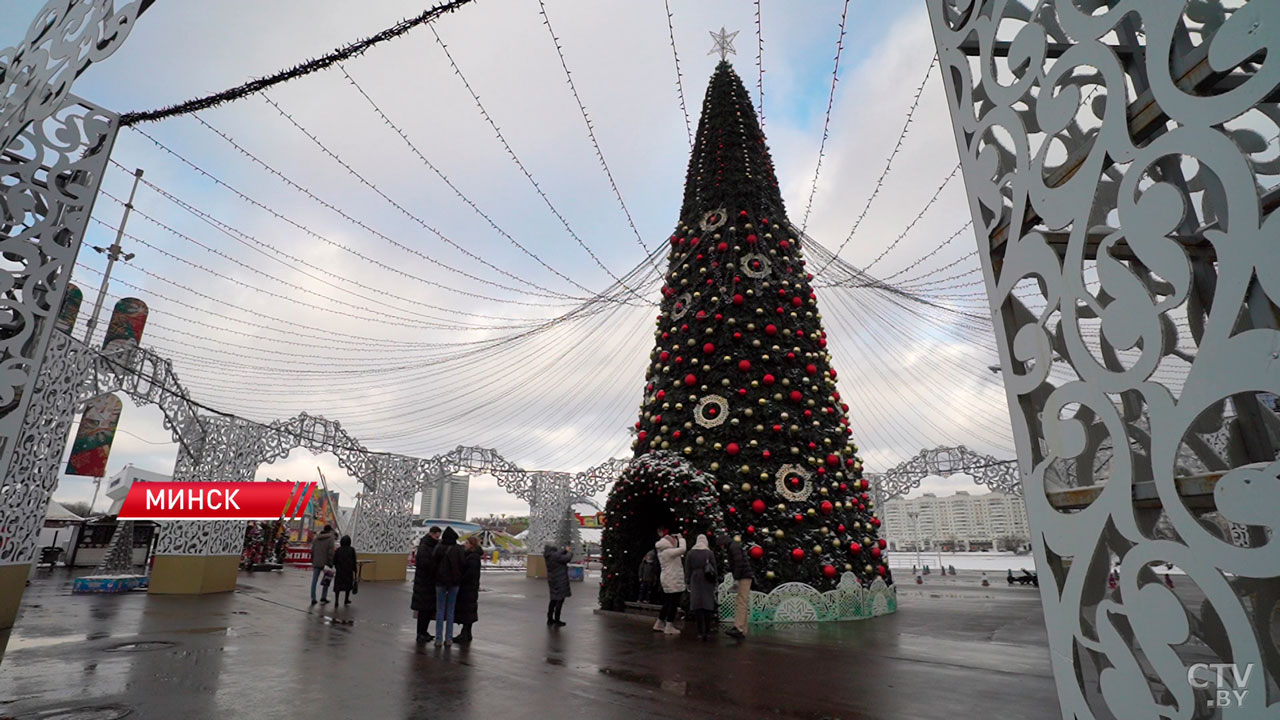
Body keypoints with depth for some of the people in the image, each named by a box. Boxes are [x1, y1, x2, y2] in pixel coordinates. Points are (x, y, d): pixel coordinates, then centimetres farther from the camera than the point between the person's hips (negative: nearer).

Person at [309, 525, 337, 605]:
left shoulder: (316, 538, 7)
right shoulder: (330, 539, -10)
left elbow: (312, 551, 9)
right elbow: (331, 552, -14)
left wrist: (313, 561, 18)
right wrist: (331, 563, -8)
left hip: (316, 563, 4)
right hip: (325, 563, -4)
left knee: (314, 580, 7)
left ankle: (313, 599, 6)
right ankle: (323, 597, 14)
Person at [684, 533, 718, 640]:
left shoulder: (690, 553, 2)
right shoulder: (710, 553, 1)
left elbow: (687, 570, 4)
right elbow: (714, 568, 2)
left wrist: (687, 582, 10)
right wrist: (715, 581, 10)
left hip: (695, 581, 0)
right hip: (707, 583, 0)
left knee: (697, 605, 2)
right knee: (708, 605, 4)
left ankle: (701, 631, 0)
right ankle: (707, 631, 3)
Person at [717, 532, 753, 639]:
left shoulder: (734, 547, -7)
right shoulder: (734, 547, 24)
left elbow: (739, 563, -17)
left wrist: (735, 578, -17)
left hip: (744, 577, -10)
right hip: (745, 578, 10)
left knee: (741, 603, -17)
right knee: (741, 604, 8)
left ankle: (738, 628, -24)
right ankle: (742, 631, 8)